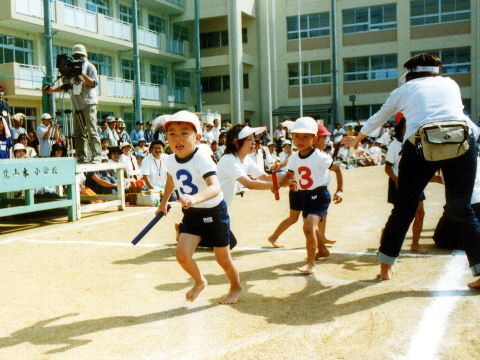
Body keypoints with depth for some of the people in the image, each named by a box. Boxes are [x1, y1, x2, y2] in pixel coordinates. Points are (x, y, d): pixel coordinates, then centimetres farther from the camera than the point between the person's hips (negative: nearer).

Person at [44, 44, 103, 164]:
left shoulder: (89, 66, 3)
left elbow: (94, 84, -9)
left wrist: (82, 74, -18)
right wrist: (53, 89, 12)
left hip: (89, 103, -6)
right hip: (77, 104, 6)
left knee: (91, 130, -13)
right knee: (79, 132, 2)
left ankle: (96, 156, -14)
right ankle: (82, 157, 4)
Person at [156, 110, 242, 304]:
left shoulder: (201, 158, -27)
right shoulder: (171, 160, -5)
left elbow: (215, 188, -42)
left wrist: (195, 198, -60)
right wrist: (164, 202, 29)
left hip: (214, 213, -5)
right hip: (191, 214, 5)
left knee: (223, 259, 7)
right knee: (182, 254, -9)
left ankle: (236, 287, 38)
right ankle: (200, 281, 23)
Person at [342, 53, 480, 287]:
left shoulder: (404, 90, 21)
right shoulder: (451, 84, 24)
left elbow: (377, 120, 33)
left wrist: (356, 139, 50)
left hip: (420, 145, -1)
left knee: (404, 209, 12)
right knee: (460, 210, 11)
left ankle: (386, 264, 25)